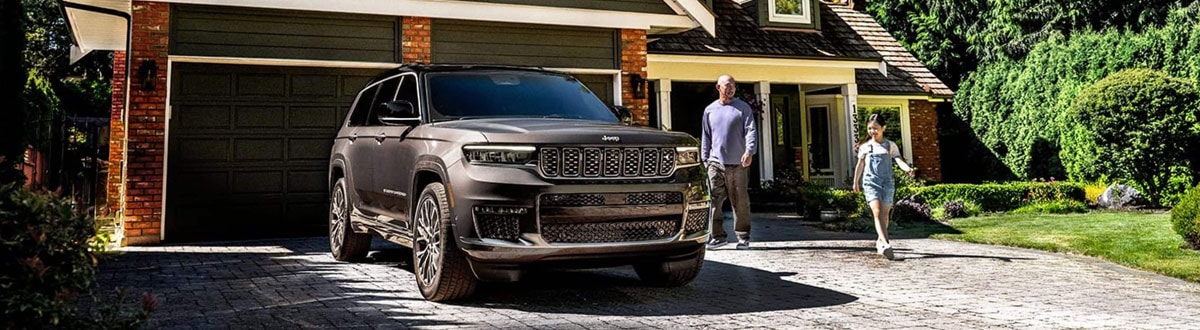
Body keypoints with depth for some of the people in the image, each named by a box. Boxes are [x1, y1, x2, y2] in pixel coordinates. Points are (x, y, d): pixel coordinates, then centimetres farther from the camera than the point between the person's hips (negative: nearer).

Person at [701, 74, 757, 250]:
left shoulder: (743, 108, 6)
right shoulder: (710, 110, 14)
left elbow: (750, 131, -4)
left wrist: (749, 151, -20)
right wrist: (704, 159, 11)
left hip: (737, 163, -2)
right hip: (715, 163, 2)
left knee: (740, 202, 2)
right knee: (714, 200, -4)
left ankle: (743, 237, 11)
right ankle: (718, 235, 4)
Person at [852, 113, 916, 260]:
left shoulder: (890, 145, 4)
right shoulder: (865, 147, 7)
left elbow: (899, 160, -9)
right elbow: (860, 165, 18)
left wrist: (908, 169, -29)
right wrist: (856, 182, 25)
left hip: (887, 182, 1)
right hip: (871, 183, -1)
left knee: (884, 214, 10)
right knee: (877, 212, -18)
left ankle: (880, 240, 32)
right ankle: (886, 244, -29)